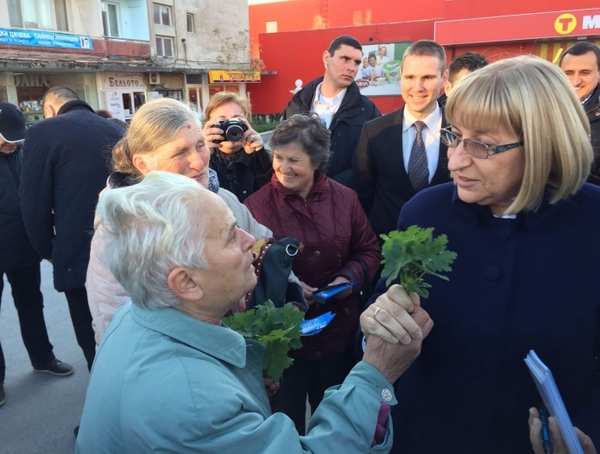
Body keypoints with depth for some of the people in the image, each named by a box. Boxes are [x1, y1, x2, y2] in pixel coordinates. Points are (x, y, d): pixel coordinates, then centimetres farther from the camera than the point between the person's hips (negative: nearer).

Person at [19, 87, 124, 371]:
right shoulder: (115, 131, 8)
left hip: (80, 257, -6)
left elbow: (34, 206, -9)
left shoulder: (43, 132, -7)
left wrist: (49, 252, 7)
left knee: (95, 344, 10)